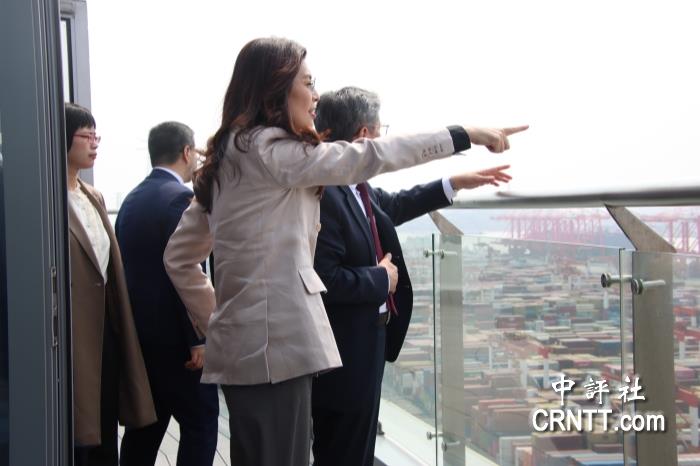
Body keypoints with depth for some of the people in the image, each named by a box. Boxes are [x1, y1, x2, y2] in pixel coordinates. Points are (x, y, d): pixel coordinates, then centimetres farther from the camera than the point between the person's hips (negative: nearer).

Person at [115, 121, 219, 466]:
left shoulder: (132, 199, 11)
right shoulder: (179, 198, -14)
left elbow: (128, 266, 13)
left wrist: (133, 328, 18)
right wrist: (198, 339, -18)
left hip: (140, 331, 8)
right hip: (173, 336, -8)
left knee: (146, 424, 14)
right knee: (201, 421, -2)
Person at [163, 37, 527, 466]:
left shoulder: (230, 156, 16)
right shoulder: (266, 148, -11)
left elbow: (179, 255, 18)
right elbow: (365, 157, -13)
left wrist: (214, 320, 17)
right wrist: (466, 135, -8)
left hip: (249, 344, 10)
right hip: (272, 345, -10)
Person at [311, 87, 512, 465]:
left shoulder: (355, 187, 6)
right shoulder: (323, 192, -25)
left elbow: (392, 206, 27)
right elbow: (325, 278, -31)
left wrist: (456, 183, 27)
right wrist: (382, 280, -16)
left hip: (358, 350, 10)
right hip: (341, 358, -10)